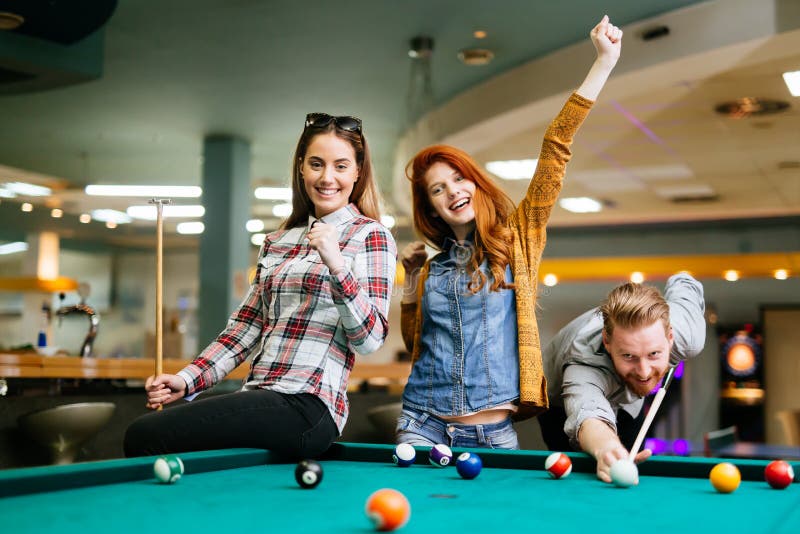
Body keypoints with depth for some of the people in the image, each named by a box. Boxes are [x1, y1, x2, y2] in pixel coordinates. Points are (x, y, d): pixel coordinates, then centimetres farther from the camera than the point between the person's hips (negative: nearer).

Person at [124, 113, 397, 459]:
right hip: (259, 397, 7)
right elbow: (247, 325, 17)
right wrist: (186, 380, 4)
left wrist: (336, 264, -21)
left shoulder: (371, 236, 0)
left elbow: (370, 339, -8)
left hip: (307, 406, -7)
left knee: (145, 435, -19)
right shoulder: (278, 241, 19)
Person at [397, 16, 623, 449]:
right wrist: (411, 279, 6)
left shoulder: (517, 237, 2)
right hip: (423, 425, 2)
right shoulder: (433, 268, 11)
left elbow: (555, 150, -5)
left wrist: (604, 61, -6)